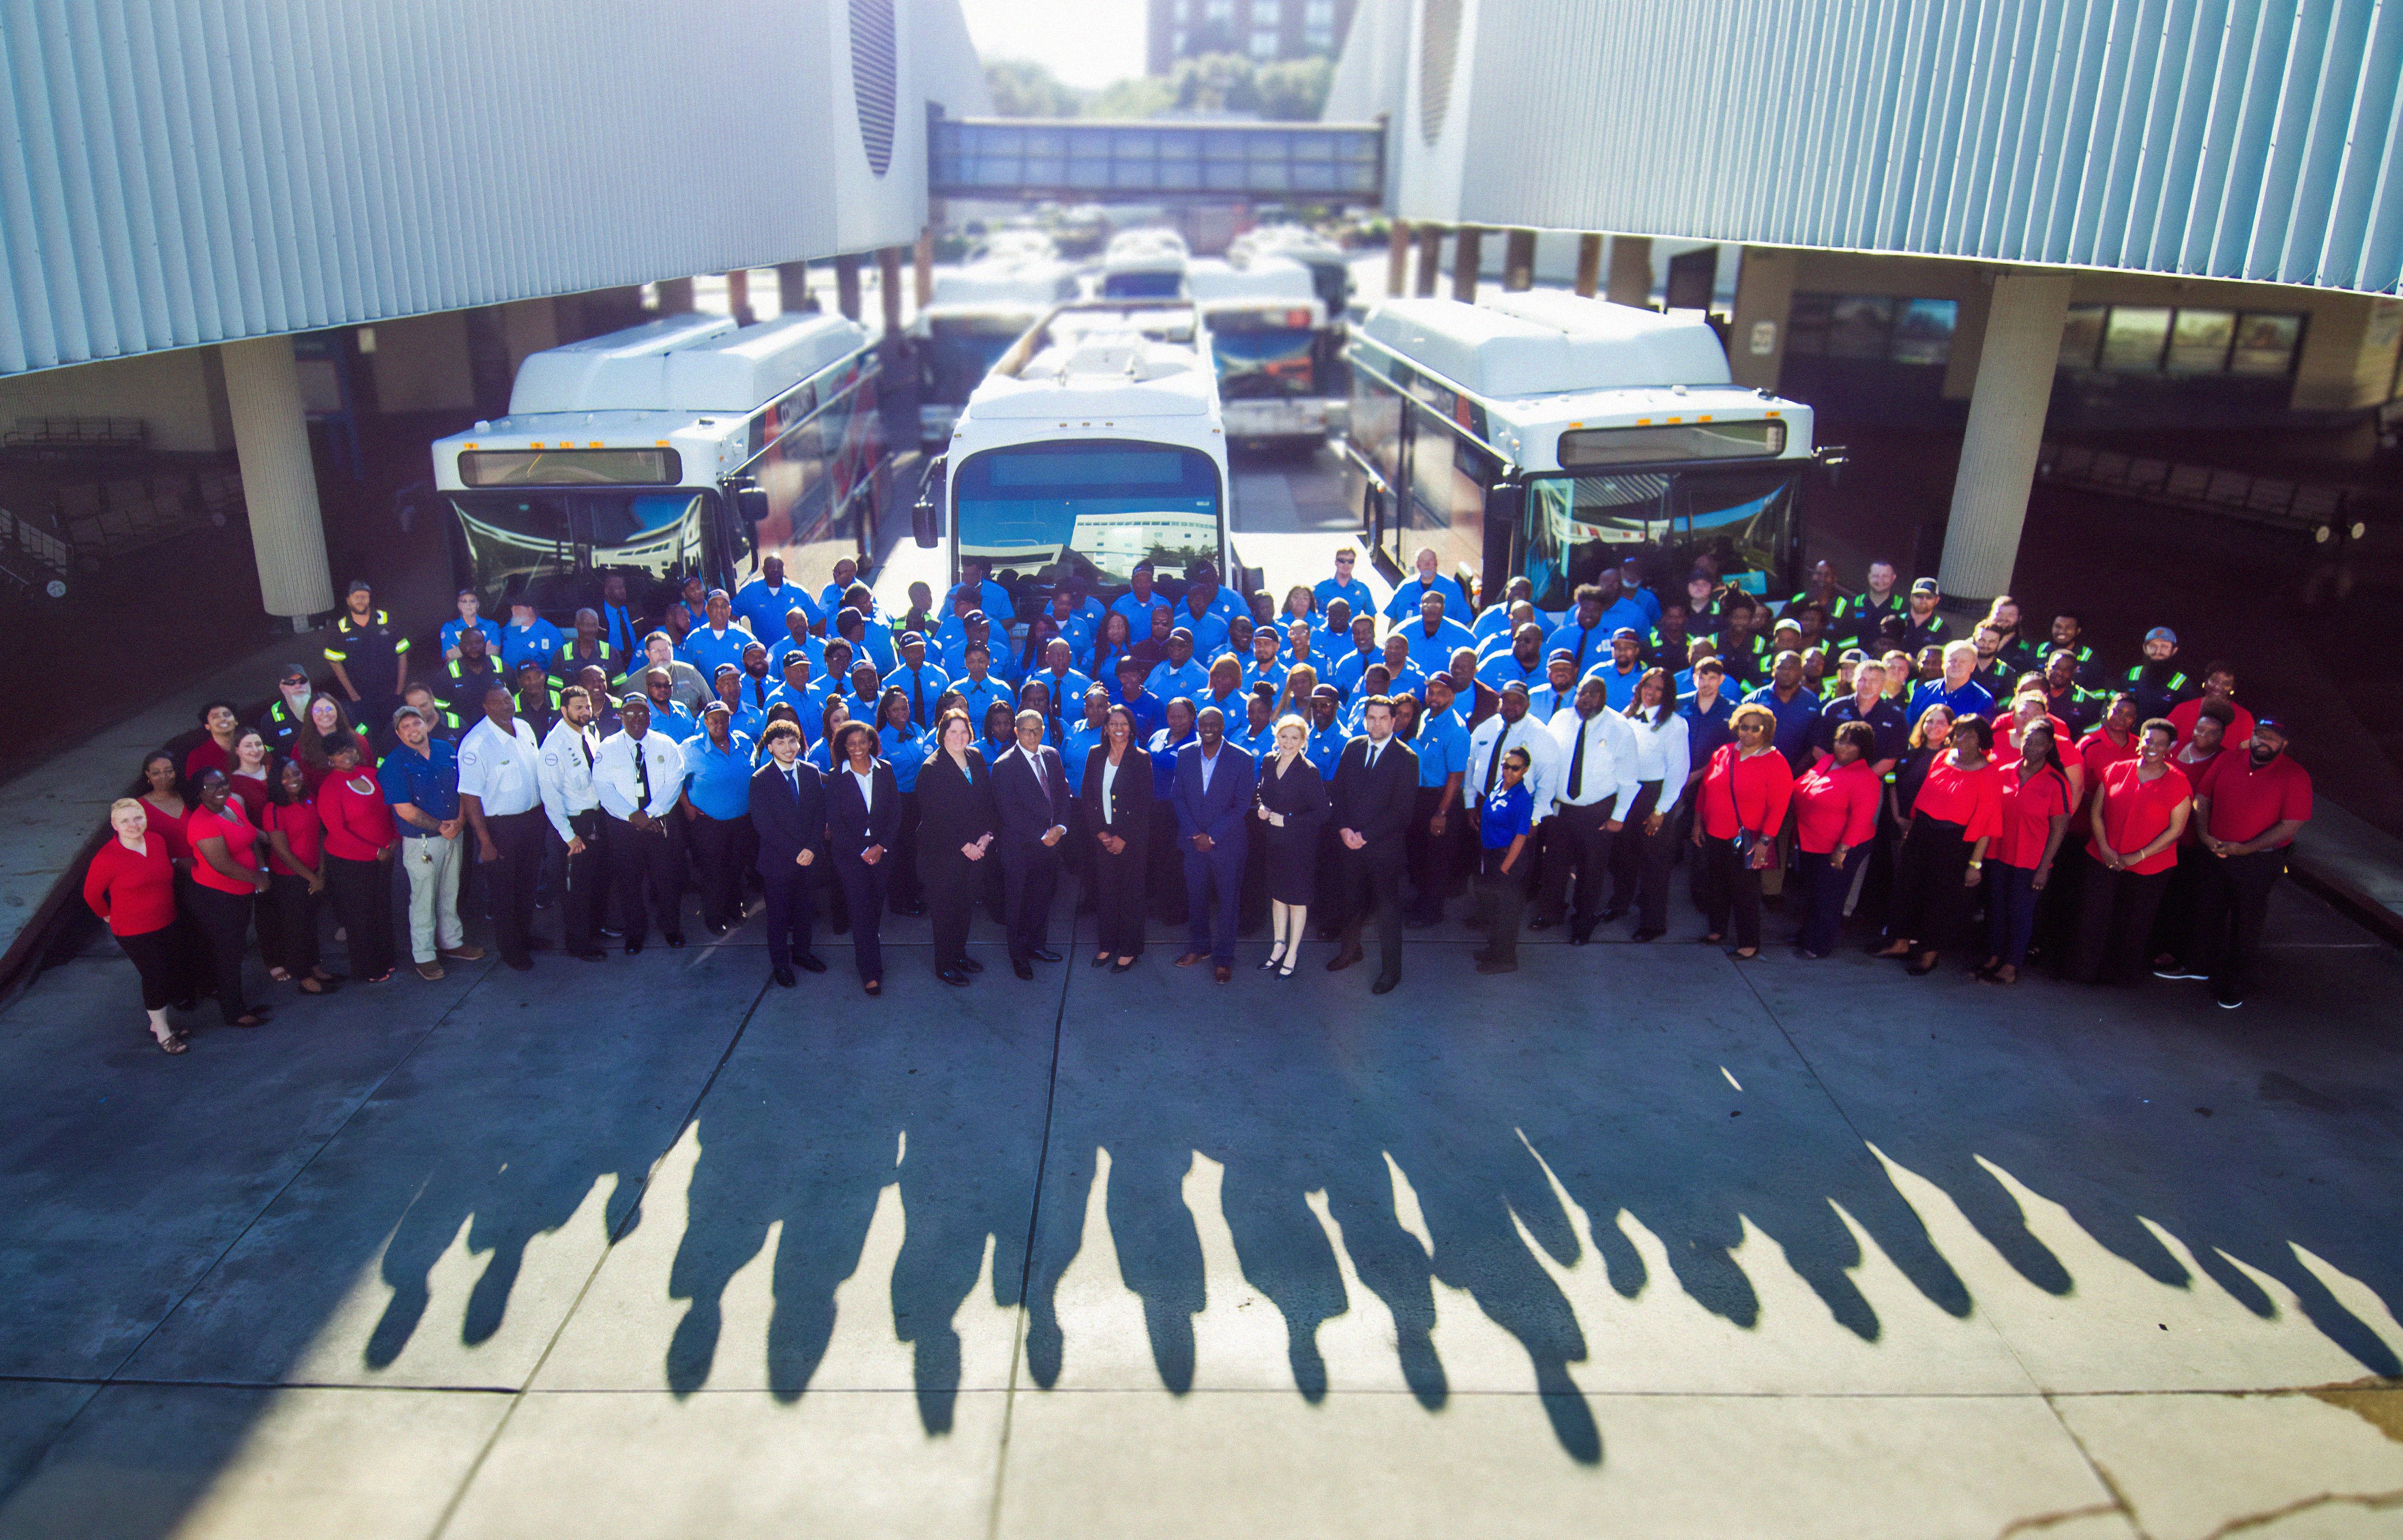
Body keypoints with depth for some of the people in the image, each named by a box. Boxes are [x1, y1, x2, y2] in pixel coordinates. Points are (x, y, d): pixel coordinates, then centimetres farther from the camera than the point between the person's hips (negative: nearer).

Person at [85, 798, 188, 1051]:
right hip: (135, 932, -6)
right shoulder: (107, 858, -20)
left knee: (174, 972, 12)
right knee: (155, 977, -2)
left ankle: (159, 1021, 34)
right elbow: (91, 894, -6)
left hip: (167, 923, 6)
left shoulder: (157, 842, -3)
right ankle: (162, 1033, 16)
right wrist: (109, 916, 5)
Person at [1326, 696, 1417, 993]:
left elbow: (1401, 809, -13)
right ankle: (1351, 950, 39)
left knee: (1388, 908, 4)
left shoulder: (1406, 758, -10)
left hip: (1384, 846, -4)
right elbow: (1337, 791, 7)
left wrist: (1366, 836, -15)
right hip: (1350, 843, 4)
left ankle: (1391, 970, 15)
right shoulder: (1352, 748, 5)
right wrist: (1344, 828, -7)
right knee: (1353, 901, 18)